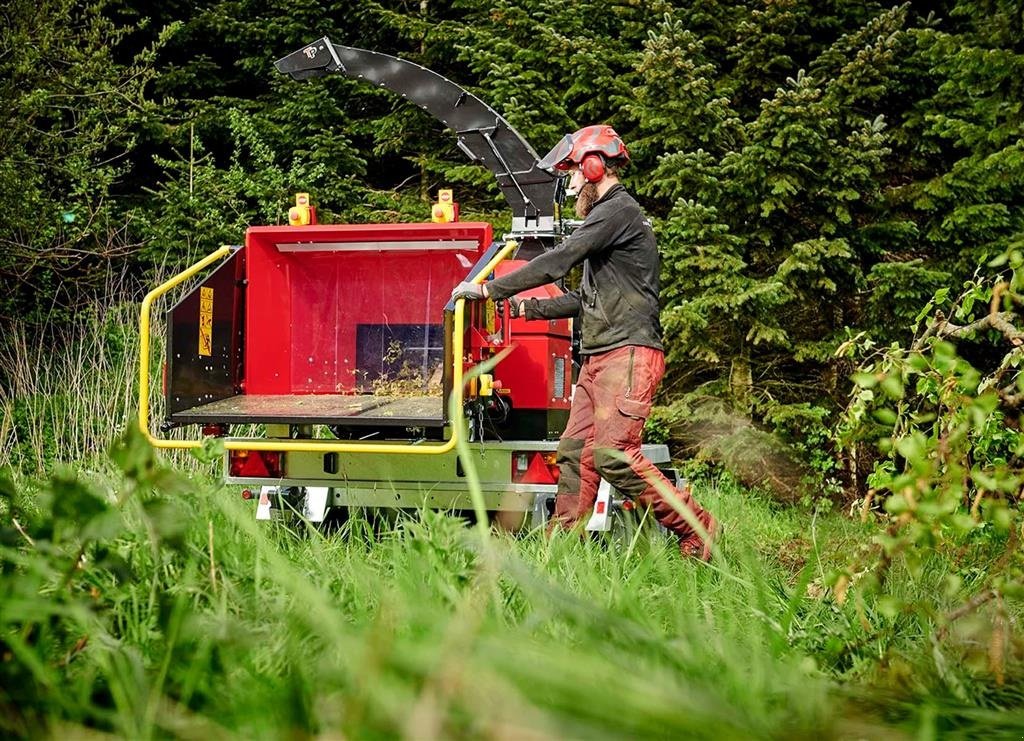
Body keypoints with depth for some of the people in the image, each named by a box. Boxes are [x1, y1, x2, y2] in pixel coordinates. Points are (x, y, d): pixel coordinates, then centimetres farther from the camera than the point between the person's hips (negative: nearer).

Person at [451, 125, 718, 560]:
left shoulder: (618, 210, -8)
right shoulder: (606, 217, 25)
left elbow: (558, 262, -14)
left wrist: (489, 289, -8)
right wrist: (528, 308, 22)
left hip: (628, 354, -10)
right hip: (599, 359, 10)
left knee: (613, 455, -17)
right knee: (575, 453, 4)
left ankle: (697, 531, -10)